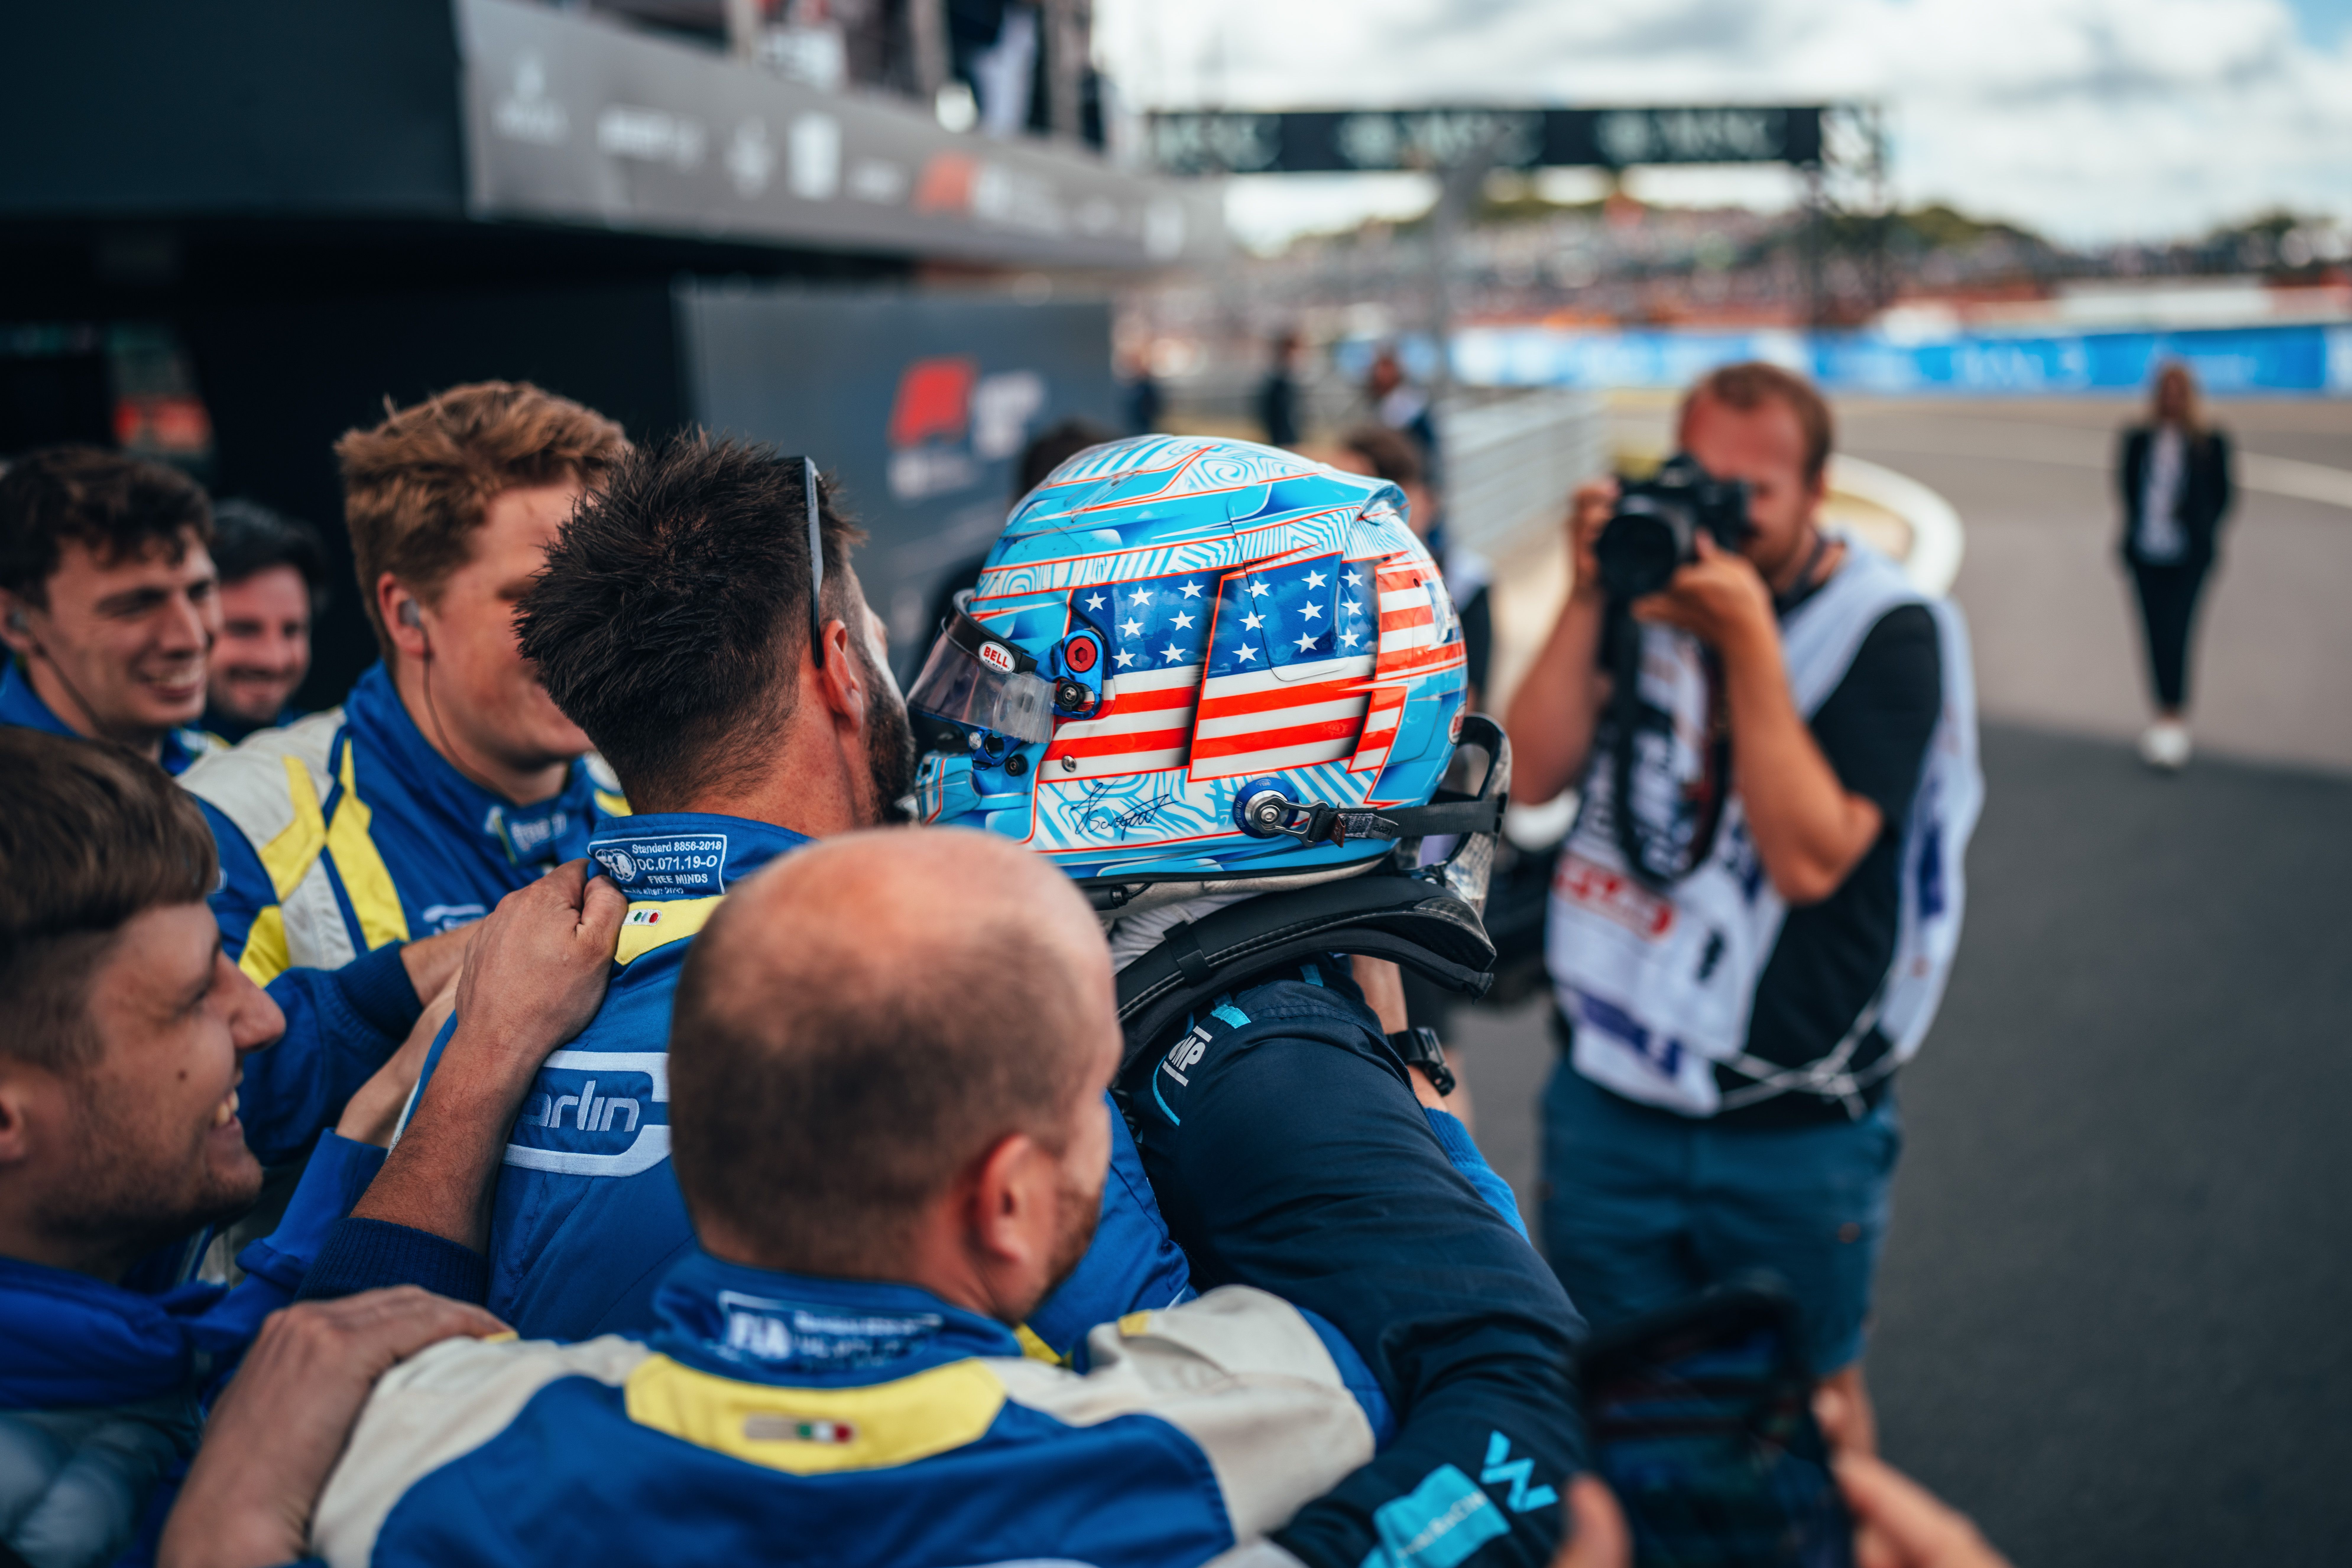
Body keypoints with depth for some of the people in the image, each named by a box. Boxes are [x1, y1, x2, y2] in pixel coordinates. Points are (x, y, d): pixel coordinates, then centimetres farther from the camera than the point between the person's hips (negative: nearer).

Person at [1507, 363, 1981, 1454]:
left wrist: (1749, 641, -26)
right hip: (1608, 1097, 3)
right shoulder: (1646, 585, 1)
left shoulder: (1888, 631, -11)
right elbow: (1535, 771, -7)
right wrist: (1588, 598, -16)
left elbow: (1810, 856, -22)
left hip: (1795, 1128, -3)